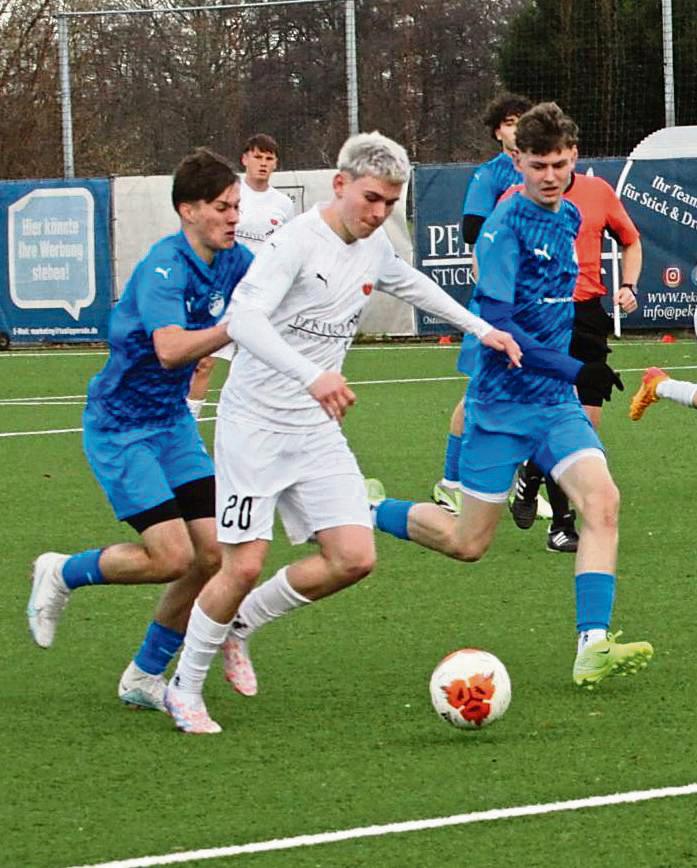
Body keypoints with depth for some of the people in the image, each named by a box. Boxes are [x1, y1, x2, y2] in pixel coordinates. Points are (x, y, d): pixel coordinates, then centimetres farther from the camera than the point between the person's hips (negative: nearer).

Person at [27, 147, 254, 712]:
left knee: (213, 551, -3)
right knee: (173, 556, -15)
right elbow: (170, 349, -39)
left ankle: (145, 677, 14)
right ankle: (62, 575, 13)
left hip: (173, 421, 8)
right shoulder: (164, 267, -24)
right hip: (118, 427, -8)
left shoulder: (233, 262, -2)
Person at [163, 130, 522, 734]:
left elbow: (410, 284, 31)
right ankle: (185, 689, 9)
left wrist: (481, 329, 31)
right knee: (244, 566, -11)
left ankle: (240, 625, 16)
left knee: (354, 557, -6)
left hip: (317, 429, 7)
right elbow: (243, 318, -32)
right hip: (255, 424, -7)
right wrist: (312, 375, -45)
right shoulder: (296, 241, -18)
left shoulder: (374, 247, 6)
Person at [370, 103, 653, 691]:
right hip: (501, 404, -6)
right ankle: (369, 509, 31)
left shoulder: (569, 219, 7)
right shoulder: (506, 226, -16)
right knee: (468, 543, 4)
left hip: (557, 402, 6)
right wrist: (575, 370, -28)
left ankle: (593, 648, -21)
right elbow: (496, 326, -23)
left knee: (602, 502, -17)